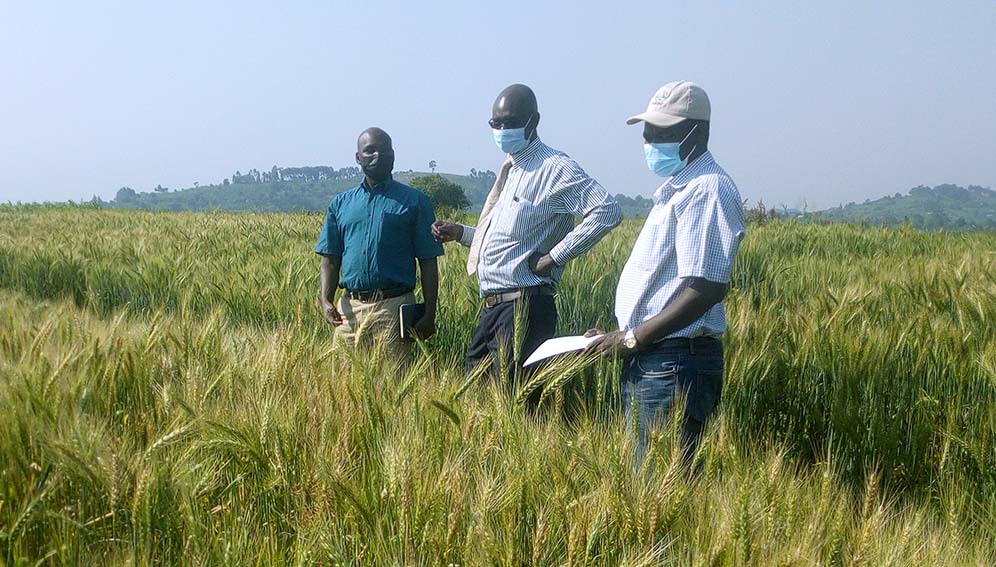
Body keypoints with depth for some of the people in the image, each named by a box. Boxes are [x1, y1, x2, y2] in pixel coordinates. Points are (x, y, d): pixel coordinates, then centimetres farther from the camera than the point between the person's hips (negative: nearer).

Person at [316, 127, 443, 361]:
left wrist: (429, 314, -4)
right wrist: (326, 300, -4)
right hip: (350, 307, 3)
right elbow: (330, 260, 12)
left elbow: (428, 263, 3)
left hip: (394, 308, -3)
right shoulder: (341, 203, 14)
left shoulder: (414, 201, 6)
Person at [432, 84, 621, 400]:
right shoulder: (510, 169, 20)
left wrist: (555, 257, -18)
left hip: (523, 305, -9)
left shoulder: (554, 167, -9)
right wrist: (461, 234, 16)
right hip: (493, 306, 9)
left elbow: (607, 211, -21)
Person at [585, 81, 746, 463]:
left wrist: (632, 339, -18)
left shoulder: (708, 190, -14)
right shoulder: (676, 187, 19)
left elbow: (707, 288, -22)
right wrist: (620, 336, 14)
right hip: (649, 361, 10)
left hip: (676, 364, -10)